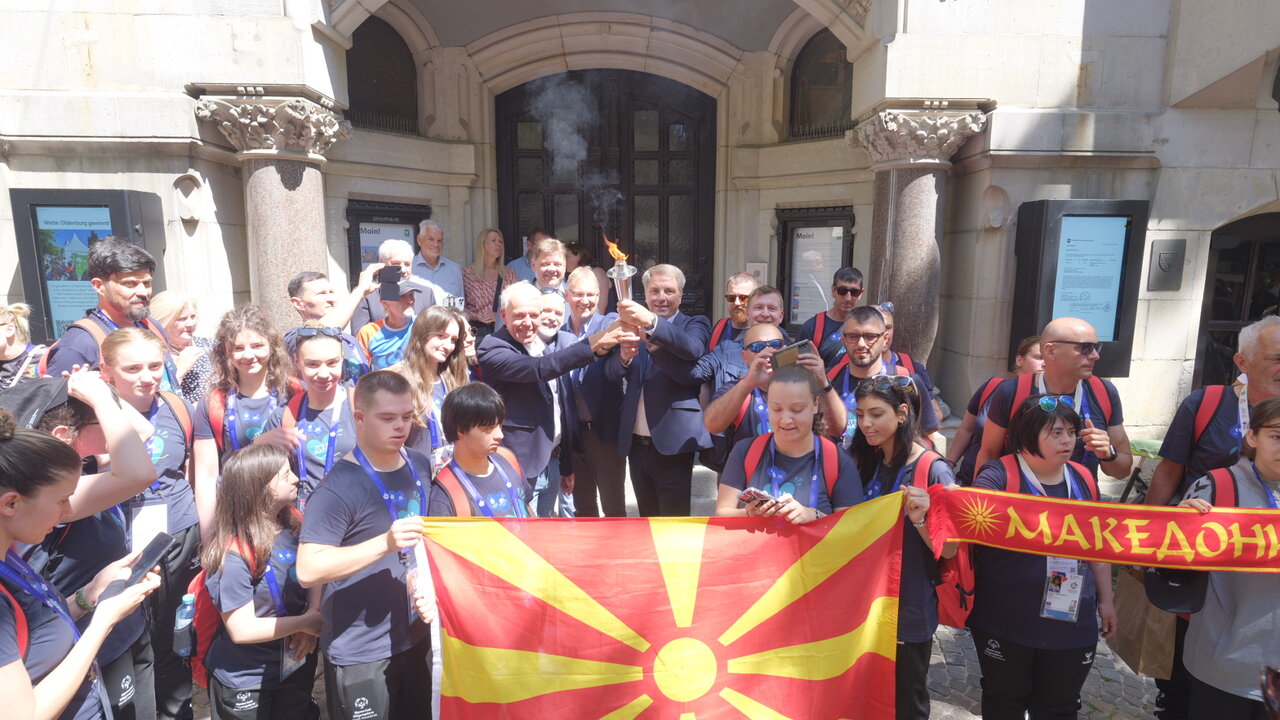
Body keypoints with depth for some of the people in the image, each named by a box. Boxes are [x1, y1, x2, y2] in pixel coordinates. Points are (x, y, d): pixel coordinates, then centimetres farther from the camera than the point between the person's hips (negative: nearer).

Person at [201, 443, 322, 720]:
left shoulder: (295, 523, -6)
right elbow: (242, 630, -23)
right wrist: (306, 623, -16)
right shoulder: (234, 554, -25)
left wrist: (314, 614, -15)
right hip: (245, 681, -6)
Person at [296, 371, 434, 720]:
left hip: (417, 637, 6)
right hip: (360, 652, -6)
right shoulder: (341, 486, -19)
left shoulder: (421, 466, 2)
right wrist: (385, 543, -31)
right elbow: (308, 571, -24)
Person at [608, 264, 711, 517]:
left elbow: (693, 348, -23)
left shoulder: (695, 325, 1)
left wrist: (651, 322, -38)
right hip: (636, 443, 5)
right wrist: (624, 356, -21)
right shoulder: (633, 326, 12)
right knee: (647, 519, 16)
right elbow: (611, 373, 3)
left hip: (673, 442, -4)